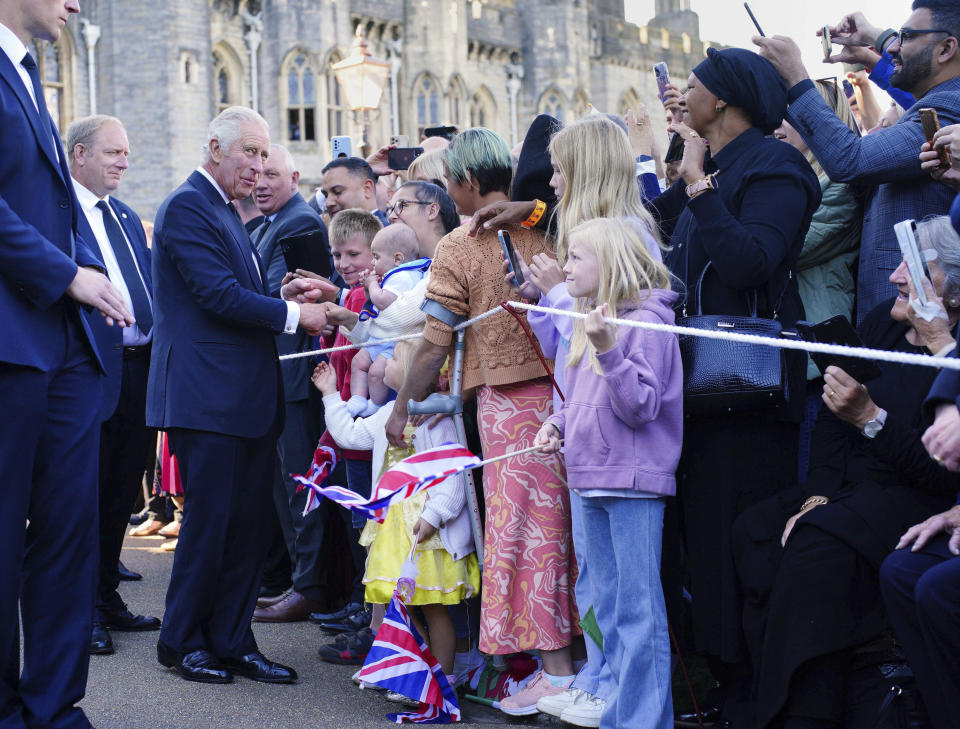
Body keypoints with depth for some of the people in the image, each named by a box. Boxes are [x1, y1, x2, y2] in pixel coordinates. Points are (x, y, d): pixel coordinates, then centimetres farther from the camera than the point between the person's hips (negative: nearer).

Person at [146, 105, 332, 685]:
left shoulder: (226, 211, 21)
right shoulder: (187, 207, -10)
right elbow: (219, 294, -18)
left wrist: (282, 292, 6)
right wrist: (292, 316, -11)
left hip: (249, 397, 9)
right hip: (206, 396, -9)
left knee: (249, 523, 9)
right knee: (210, 522, -3)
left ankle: (232, 642, 16)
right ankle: (181, 642, 11)